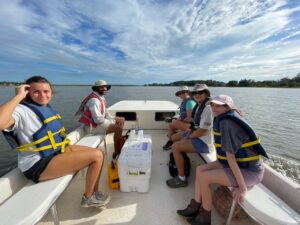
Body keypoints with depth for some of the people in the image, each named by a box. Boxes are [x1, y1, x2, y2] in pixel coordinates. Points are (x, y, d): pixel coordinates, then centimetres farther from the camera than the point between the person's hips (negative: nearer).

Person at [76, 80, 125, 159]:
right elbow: (98, 119, -28)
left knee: (121, 120, 12)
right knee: (119, 128, -23)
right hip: (93, 125, -10)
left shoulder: (101, 97, 8)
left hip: (99, 121, 10)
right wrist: (113, 122, -19)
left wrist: (114, 119, -5)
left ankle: (120, 139, 22)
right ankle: (116, 153, -8)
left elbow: (105, 113, 12)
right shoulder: (94, 100, -22)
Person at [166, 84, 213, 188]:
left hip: (204, 141, -10)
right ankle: (181, 162, 35)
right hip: (197, 135, 10)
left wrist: (188, 137, -12)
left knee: (175, 147, -20)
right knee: (174, 137, 16)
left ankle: (182, 179, -3)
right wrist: (189, 133, 1)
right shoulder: (199, 105, 7)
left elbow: (202, 131, -25)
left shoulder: (208, 108, -23)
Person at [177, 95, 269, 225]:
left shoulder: (226, 123, -25)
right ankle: (195, 207, 16)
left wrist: (242, 187, -22)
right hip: (238, 163, 9)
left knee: (203, 177, -15)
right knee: (200, 169, 2)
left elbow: (230, 156, -25)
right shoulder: (222, 119, 3)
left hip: (249, 170, -9)